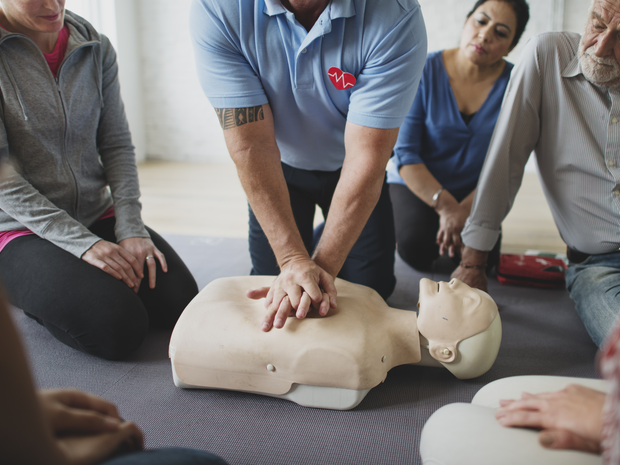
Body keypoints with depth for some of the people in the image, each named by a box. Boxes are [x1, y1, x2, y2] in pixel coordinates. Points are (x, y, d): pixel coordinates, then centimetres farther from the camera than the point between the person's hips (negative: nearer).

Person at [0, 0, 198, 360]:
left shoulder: (96, 48, 3)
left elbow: (117, 145, 3)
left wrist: (131, 229, -10)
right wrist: (81, 243, -21)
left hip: (98, 216, 5)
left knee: (181, 301, -11)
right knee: (120, 326, -24)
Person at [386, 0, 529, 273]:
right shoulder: (426, 70, -12)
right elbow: (405, 153, -15)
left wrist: (465, 209, -23)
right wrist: (445, 206, -25)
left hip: (474, 192, 1)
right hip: (416, 185, -1)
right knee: (416, 249, -25)